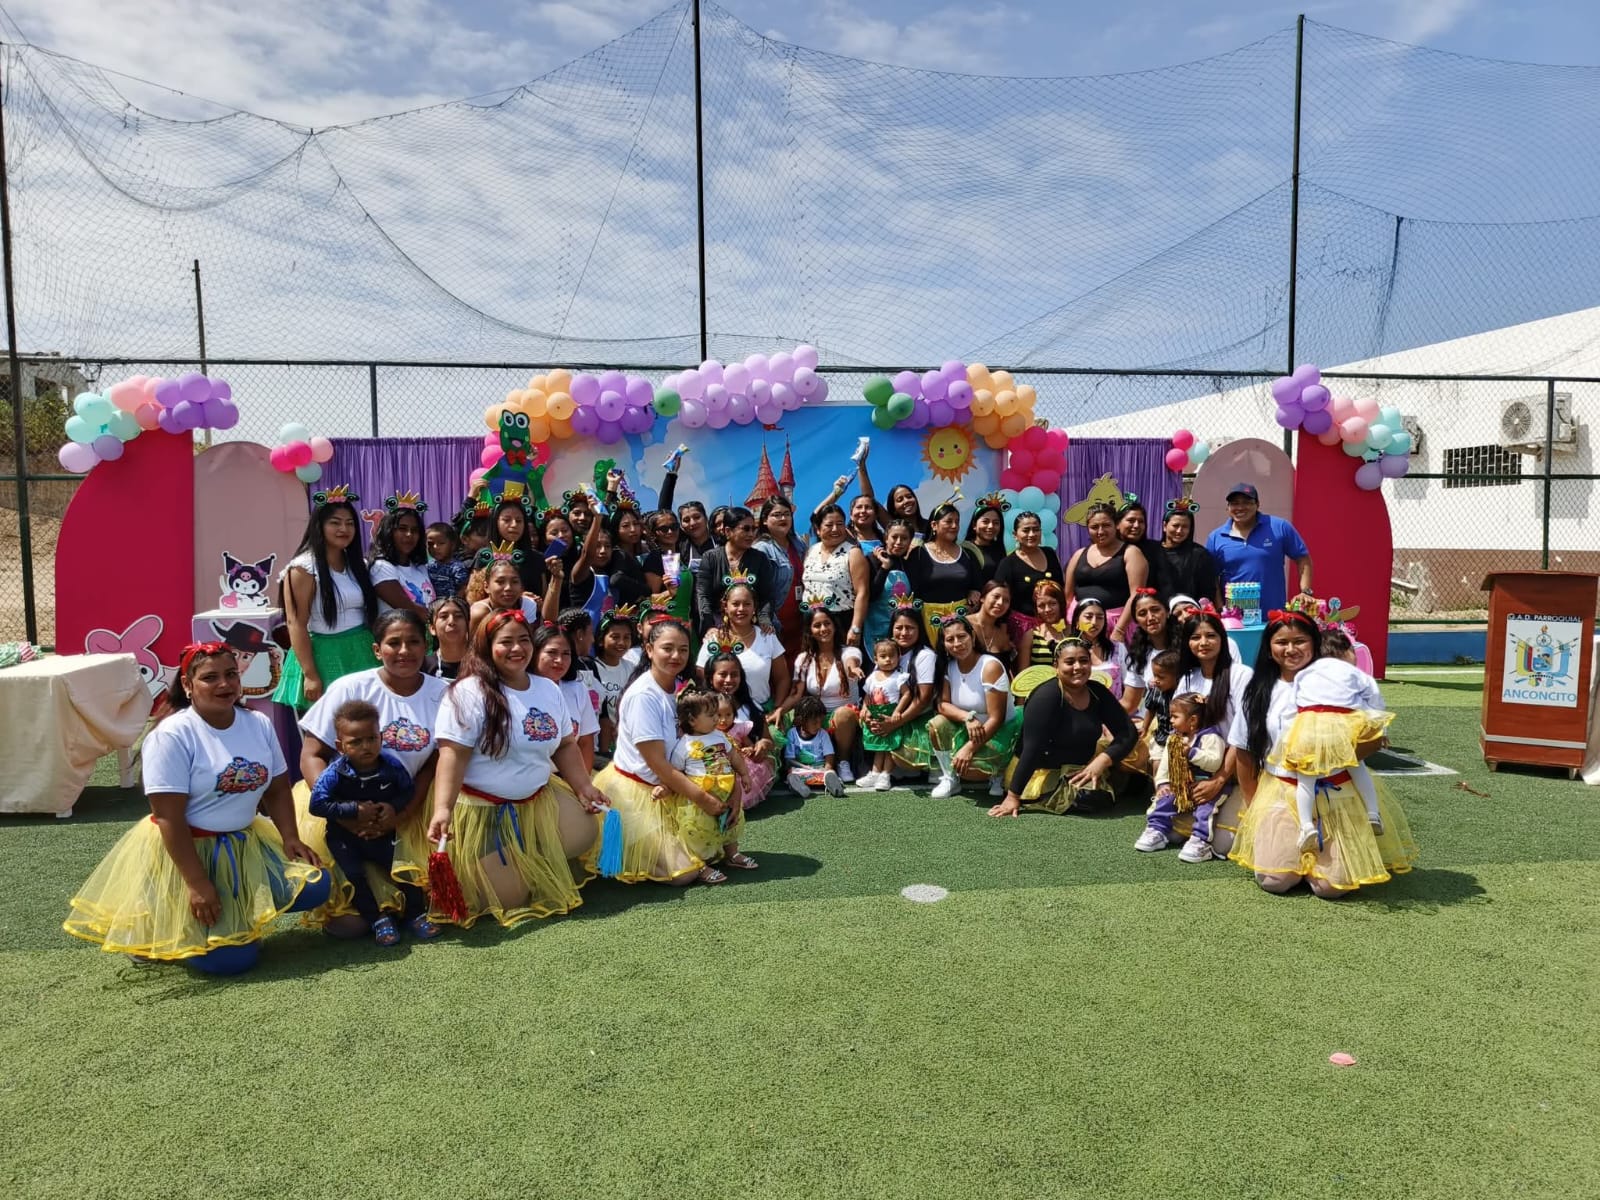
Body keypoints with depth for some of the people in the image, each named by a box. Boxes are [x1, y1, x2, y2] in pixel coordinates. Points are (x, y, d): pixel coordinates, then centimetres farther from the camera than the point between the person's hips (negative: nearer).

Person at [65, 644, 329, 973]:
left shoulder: (259, 725, 1)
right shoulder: (172, 735, -18)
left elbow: (277, 790, 7)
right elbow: (168, 817, -20)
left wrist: (290, 838, -9)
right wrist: (198, 883, -22)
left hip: (245, 845, 7)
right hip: (185, 850, -6)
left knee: (314, 886, -8)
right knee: (230, 959, -12)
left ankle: (241, 911, 14)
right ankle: (169, 933, 18)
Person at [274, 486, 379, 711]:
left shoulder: (359, 565, 11)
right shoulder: (304, 568, -8)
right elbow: (296, 623, -12)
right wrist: (310, 675, -17)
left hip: (361, 656, 5)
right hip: (324, 657, -5)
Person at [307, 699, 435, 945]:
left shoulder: (391, 765, -14)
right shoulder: (335, 773, -22)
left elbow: (407, 790, -1)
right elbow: (317, 804, -23)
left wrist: (393, 806, -21)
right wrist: (354, 810, -25)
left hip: (382, 833, 2)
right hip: (344, 835, -2)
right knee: (354, 874, -16)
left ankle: (416, 914, 15)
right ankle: (377, 920, 3)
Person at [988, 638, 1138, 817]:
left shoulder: (1097, 692, -2)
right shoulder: (1046, 696, -21)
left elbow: (1127, 733, -3)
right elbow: (1031, 749, -25)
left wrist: (1101, 761, -21)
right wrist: (1012, 796, -26)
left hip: (1079, 768, 7)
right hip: (1041, 770, -7)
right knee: (1092, 797, -27)